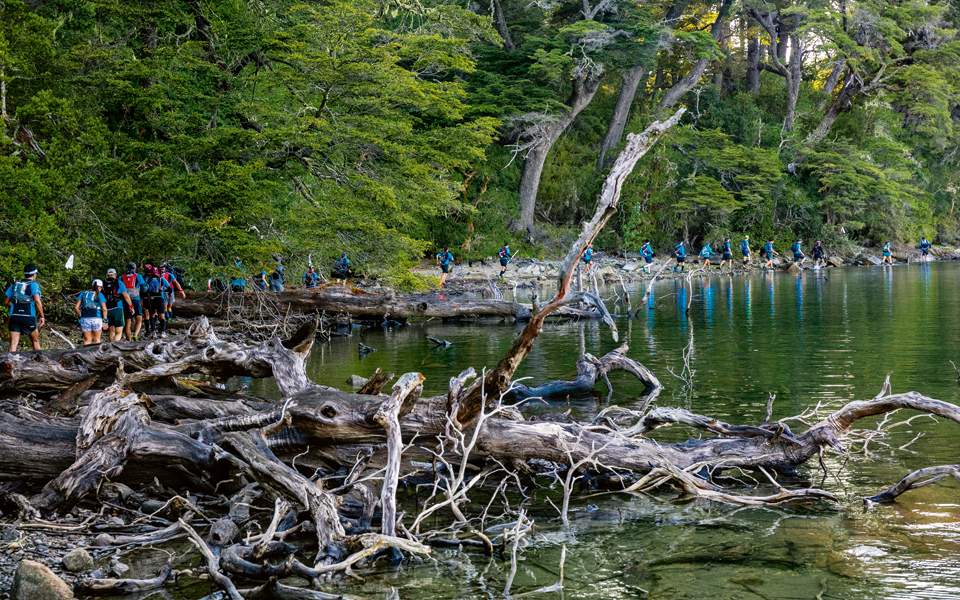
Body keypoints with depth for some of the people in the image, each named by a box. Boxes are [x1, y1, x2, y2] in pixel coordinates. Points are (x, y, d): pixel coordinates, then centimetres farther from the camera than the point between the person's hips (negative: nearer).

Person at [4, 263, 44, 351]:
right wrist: (42, 316, -11)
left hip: (14, 316, 3)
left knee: (13, 344, -2)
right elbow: (37, 301, -15)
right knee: (35, 341, 15)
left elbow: (6, 302, 16)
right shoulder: (33, 285, 0)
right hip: (28, 316, -3)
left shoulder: (15, 284, 15)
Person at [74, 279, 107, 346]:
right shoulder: (99, 295, 0)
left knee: (87, 340, 9)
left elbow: (76, 308, 4)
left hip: (85, 320, 2)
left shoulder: (83, 294, 9)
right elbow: (104, 309, -9)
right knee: (96, 339, 14)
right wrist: (105, 321, -1)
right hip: (97, 319, -2)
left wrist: (80, 316, 17)